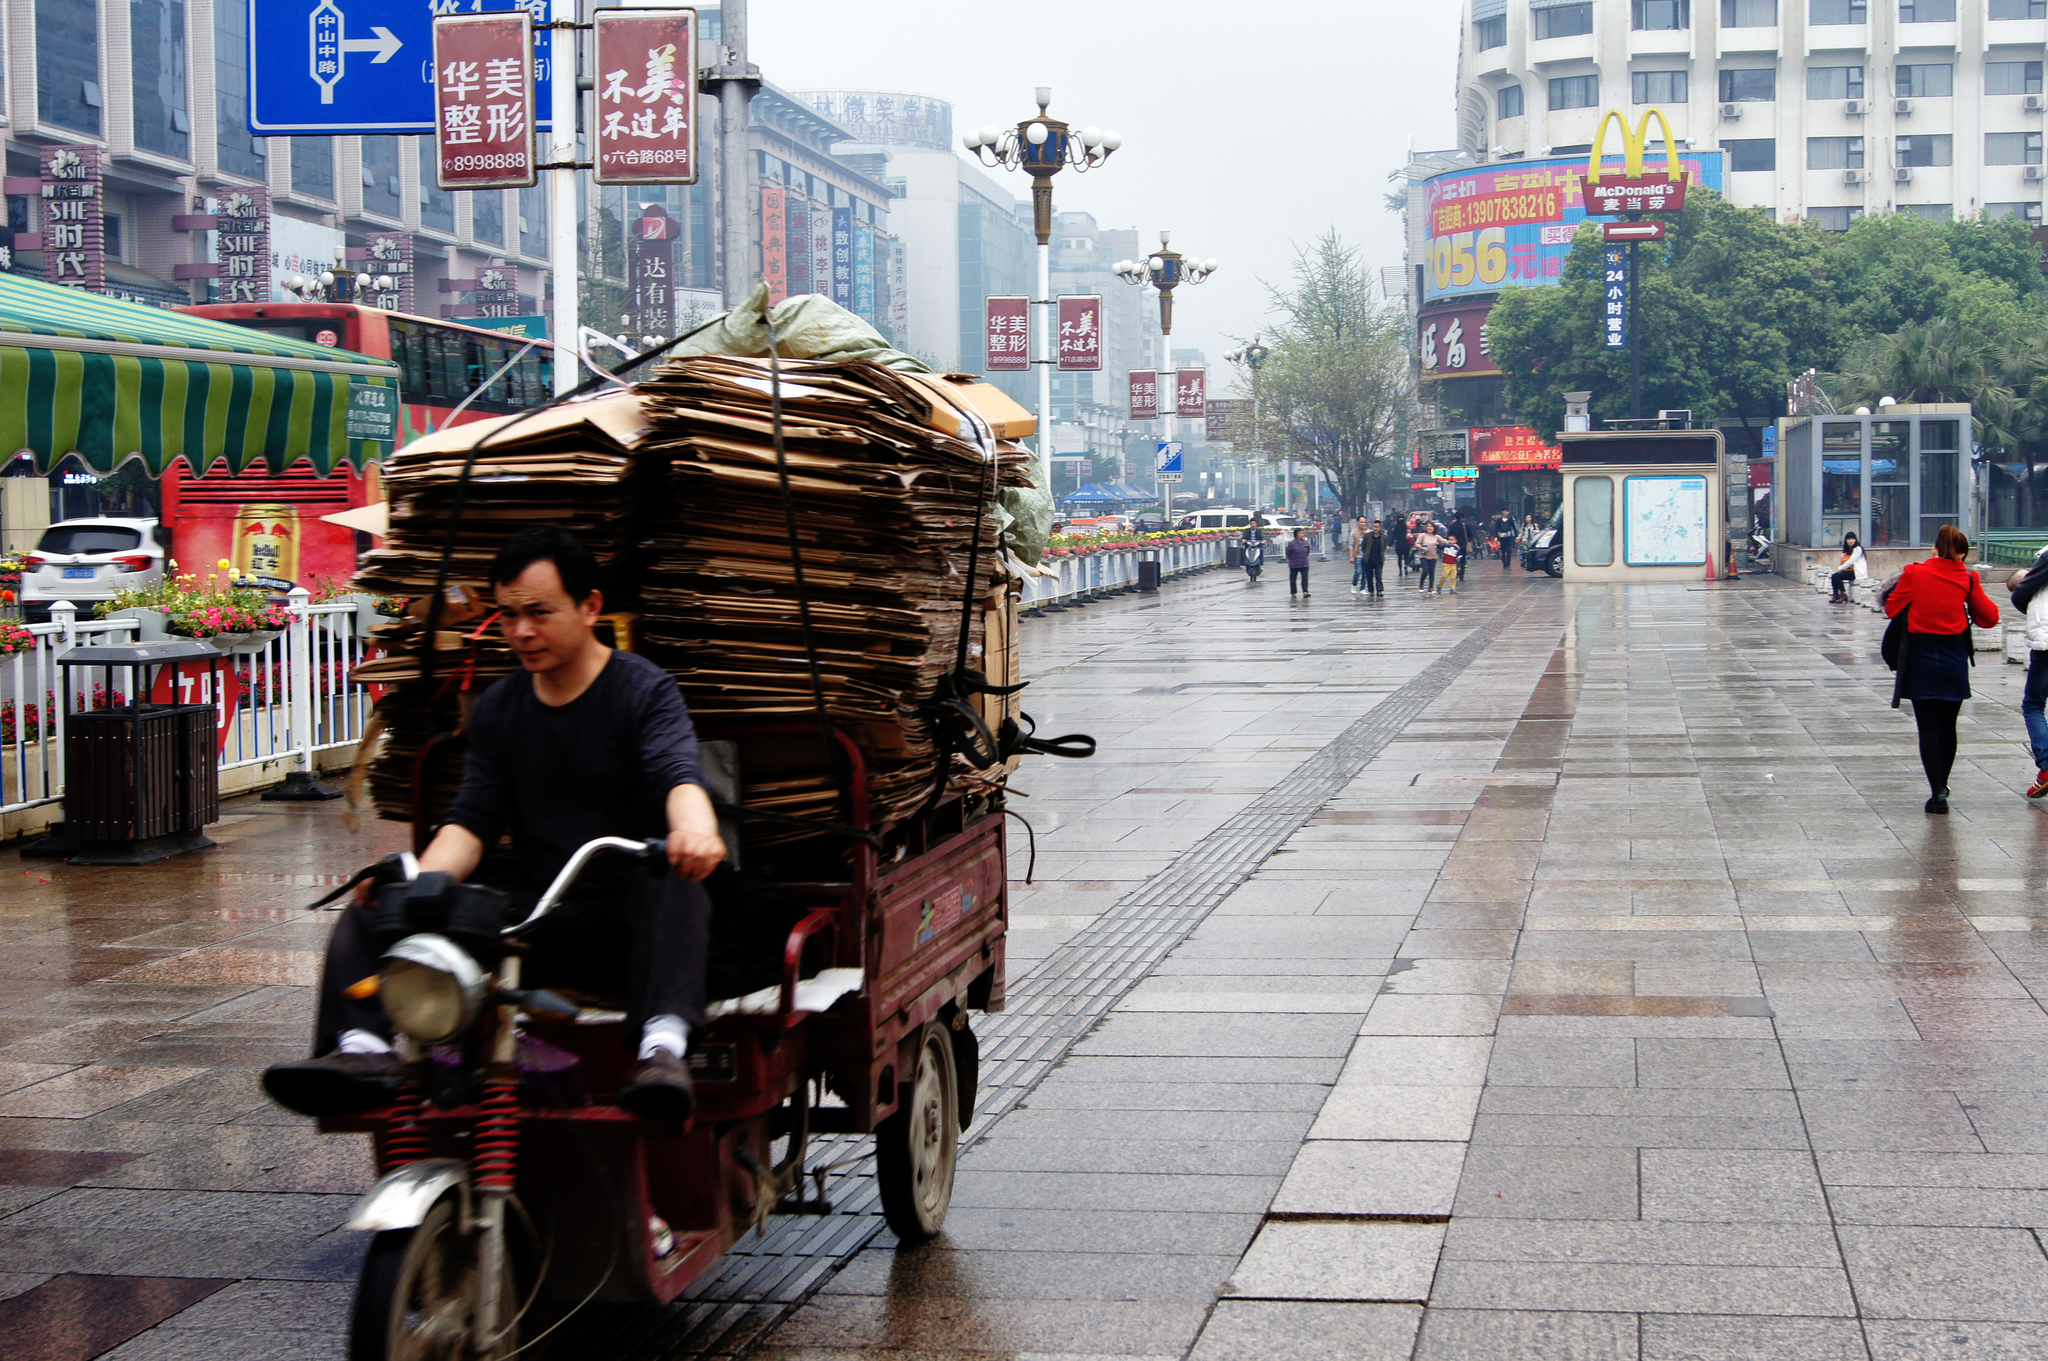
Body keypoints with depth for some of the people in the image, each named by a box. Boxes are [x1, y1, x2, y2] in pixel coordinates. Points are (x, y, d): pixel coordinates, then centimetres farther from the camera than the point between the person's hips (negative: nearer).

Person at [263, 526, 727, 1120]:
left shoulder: (644, 689, -1)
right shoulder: (497, 710, 15)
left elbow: (679, 774, -21)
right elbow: (471, 821, 6)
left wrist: (696, 829, -45)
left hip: (630, 934, -5)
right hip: (530, 932, 5)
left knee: (671, 862, -37)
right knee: (371, 909, -11)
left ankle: (663, 1047, -52)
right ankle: (363, 1047, -34)